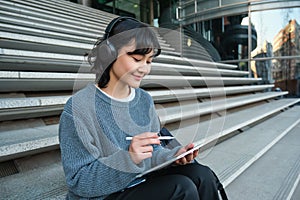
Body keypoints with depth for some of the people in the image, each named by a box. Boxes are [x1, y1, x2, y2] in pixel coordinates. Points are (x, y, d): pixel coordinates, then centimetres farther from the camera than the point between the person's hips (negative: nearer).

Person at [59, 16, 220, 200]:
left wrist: (173, 156, -13)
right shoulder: (79, 107, -19)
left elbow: (153, 152, 8)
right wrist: (128, 158, -31)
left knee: (202, 175, -12)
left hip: (143, 181, 6)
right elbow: (79, 181, -18)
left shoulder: (145, 99, 2)